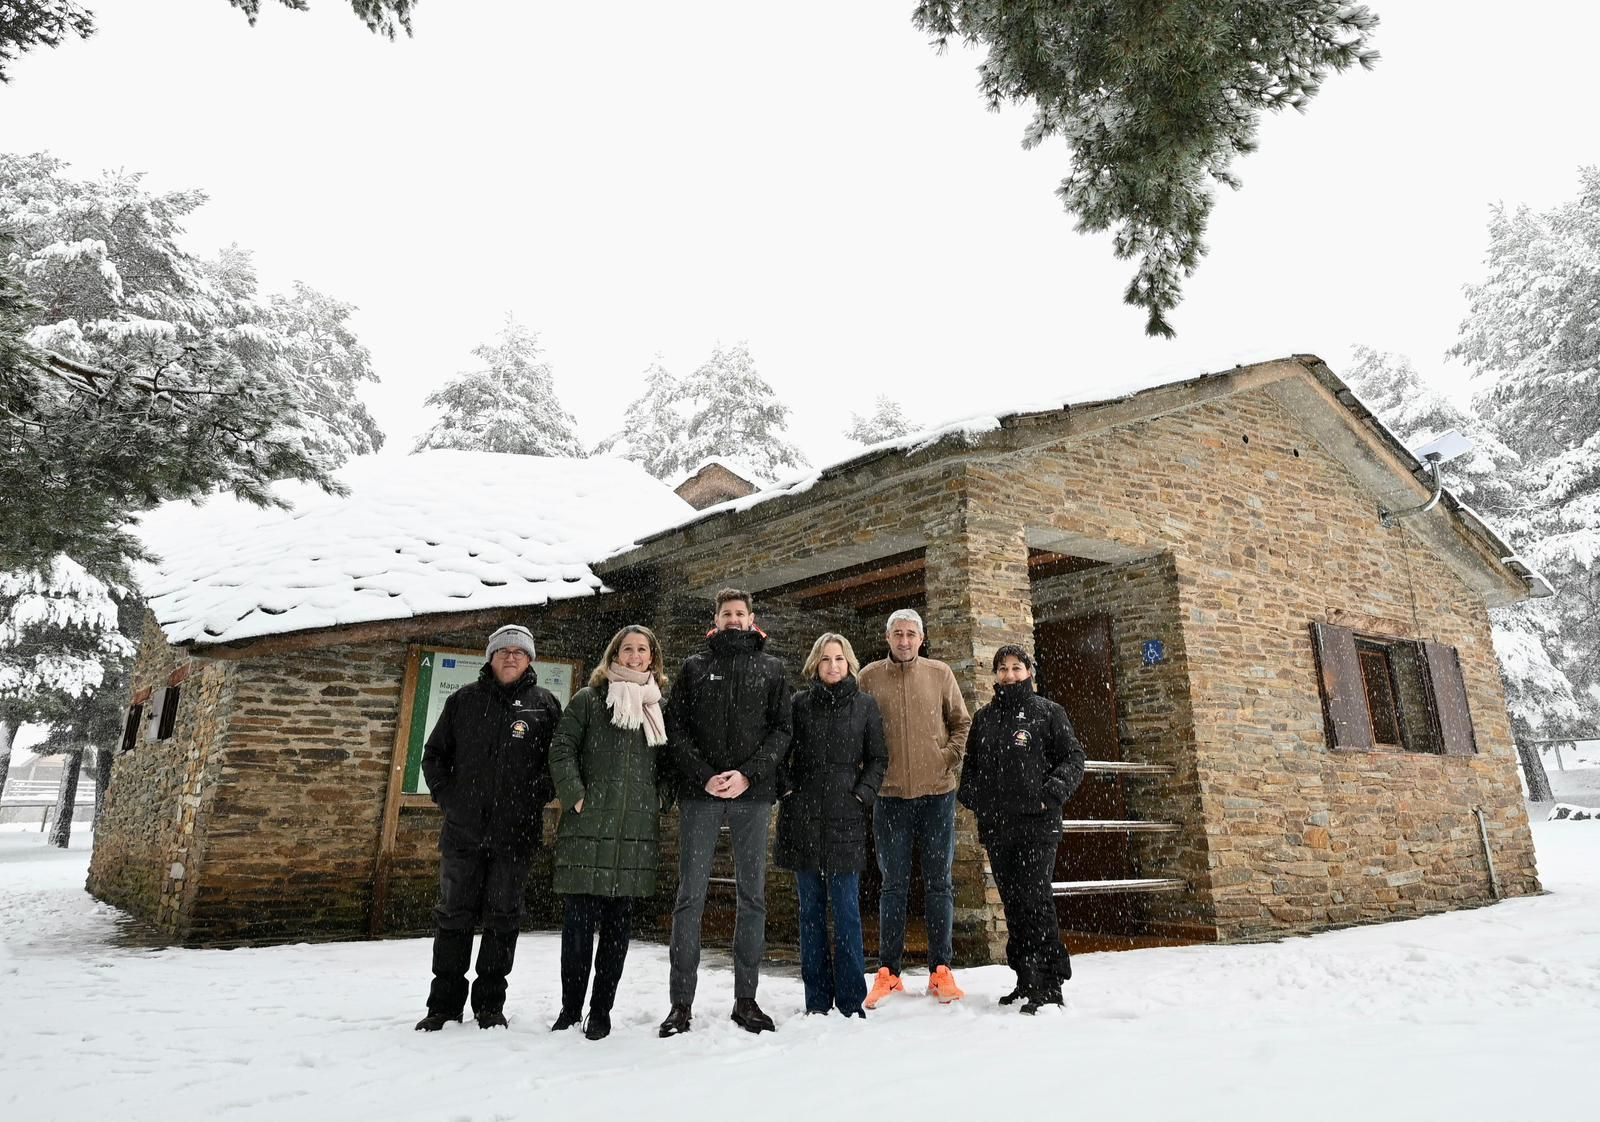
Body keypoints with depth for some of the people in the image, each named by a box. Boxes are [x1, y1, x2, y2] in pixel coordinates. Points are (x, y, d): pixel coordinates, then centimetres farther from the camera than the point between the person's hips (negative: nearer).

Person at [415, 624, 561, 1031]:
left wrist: (538, 796, -7)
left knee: (502, 917, 6)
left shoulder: (544, 703, 5)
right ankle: (444, 1001, 20)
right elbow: (434, 753, 14)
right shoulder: (463, 700, 8)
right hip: (463, 830, 1)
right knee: (454, 914, 8)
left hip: (516, 833, -1)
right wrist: (446, 796, 3)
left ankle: (490, 1003, 18)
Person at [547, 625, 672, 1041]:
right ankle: (570, 1009, 18)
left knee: (618, 922, 7)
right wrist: (576, 797, -9)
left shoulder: (660, 705, 12)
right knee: (579, 921, 3)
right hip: (587, 827, -2)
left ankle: (601, 1011, 18)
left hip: (637, 830, 2)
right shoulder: (589, 699, 4)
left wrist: (661, 800, 6)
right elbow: (561, 749, -1)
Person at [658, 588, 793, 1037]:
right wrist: (705, 777, -10)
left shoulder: (771, 668, 12)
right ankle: (681, 1003, 9)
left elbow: (781, 729, 3)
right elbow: (676, 730, 4)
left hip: (753, 793, 1)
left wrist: (747, 774, -11)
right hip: (699, 792, 0)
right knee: (690, 895, 0)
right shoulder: (694, 667, 12)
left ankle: (746, 999, 15)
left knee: (752, 895, 5)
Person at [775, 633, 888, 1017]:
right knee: (811, 911, 8)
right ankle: (816, 1000, 17)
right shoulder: (800, 703, 7)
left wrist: (862, 794, -4)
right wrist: (787, 790, -3)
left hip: (845, 819, -1)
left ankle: (851, 1000, 9)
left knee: (847, 911, -1)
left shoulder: (865, 706, 6)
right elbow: (780, 752, 9)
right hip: (802, 819, 1)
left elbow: (878, 758, 8)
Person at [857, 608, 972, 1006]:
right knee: (893, 885, 7)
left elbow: (962, 723, 9)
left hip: (937, 794, 1)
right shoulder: (869, 677, 2)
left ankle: (941, 970, 17)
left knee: (939, 883, 8)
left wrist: (950, 761, -2)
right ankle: (888, 973, 15)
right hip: (890, 795, 0)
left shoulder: (940, 673, 3)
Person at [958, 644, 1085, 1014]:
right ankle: (1027, 980, 19)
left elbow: (1073, 757, 1)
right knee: (1013, 904, 9)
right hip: (996, 826, 5)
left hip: (1037, 823, -5)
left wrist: (1053, 792, -13)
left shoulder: (1048, 712, 4)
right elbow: (970, 764, 22)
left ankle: (1050, 985, -3)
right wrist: (972, 796, 5)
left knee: (1034, 899, -11)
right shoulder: (983, 717, 16)